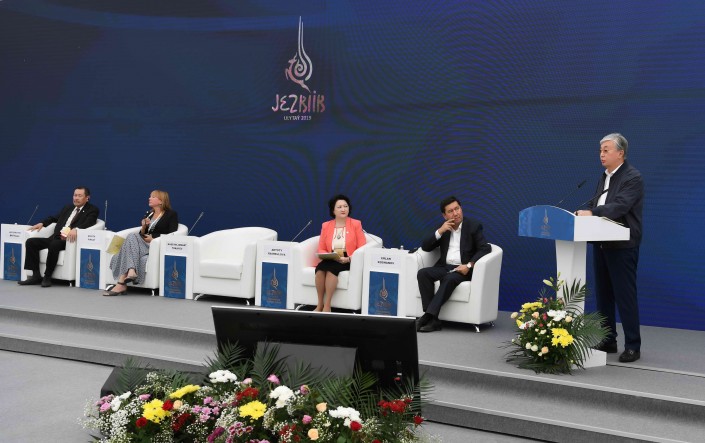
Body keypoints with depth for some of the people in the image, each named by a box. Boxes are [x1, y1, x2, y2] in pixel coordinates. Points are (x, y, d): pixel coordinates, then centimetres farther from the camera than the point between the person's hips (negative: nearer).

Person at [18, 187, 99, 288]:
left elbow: (88, 224, -13)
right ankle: (36, 275, -11)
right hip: (55, 238, 7)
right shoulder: (67, 208, 26)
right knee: (30, 242, -10)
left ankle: (47, 277, -22)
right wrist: (42, 223, 15)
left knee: (54, 244, -36)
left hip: (70, 240, -7)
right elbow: (54, 218, 34)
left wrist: (75, 229, -32)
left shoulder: (92, 210, 5)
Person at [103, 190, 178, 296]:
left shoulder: (171, 214, 7)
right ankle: (131, 271, -46)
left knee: (131, 237, -30)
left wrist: (153, 238, -11)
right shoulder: (149, 214, 25)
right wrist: (144, 227, 1)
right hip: (145, 245, 6)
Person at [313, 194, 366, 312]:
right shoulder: (326, 226, 11)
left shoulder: (356, 224, 3)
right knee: (320, 268, -31)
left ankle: (327, 306, -26)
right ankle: (320, 304, -22)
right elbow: (321, 249, 11)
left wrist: (348, 259, -18)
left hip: (349, 261, -3)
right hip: (331, 260, 3)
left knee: (331, 268, -33)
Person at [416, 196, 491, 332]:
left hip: (463, 269, -4)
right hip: (444, 267, 4)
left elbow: (485, 248, -8)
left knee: (450, 279, -36)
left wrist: (469, 265, -21)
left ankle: (428, 316, -37)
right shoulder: (443, 228, 13)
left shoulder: (474, 226, 1)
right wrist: (440, 231, -8)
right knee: (423, 273, -24)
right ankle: (432, 319, -31)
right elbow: (425, 247, 8)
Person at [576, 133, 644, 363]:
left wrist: (591, 213, -32)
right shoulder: (605, 177, 16)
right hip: (601, 244, 8)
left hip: (622, 246, -8)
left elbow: (620, 206, -24)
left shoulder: (633, 177, -10)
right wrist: (584, 212, -4)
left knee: (625, 296, -4)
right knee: (603, 294, 11)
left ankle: (633, 346, 5)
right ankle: (608, 341, 21)